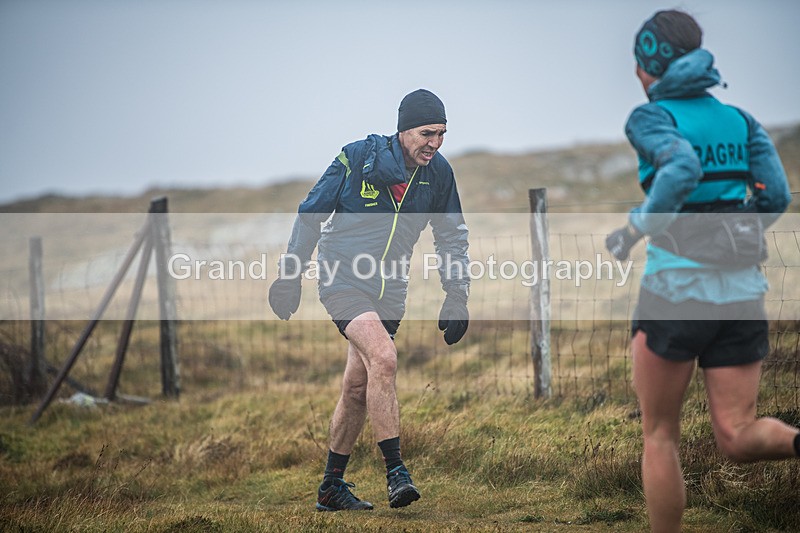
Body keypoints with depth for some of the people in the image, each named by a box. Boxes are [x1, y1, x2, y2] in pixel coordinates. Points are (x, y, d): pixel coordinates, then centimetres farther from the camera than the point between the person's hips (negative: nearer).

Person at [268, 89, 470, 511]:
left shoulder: (438, 173, 0)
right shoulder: (357, 158, -12)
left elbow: (452, 236, 12)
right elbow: (311, 214, -1)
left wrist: (457, 298, 5)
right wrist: (289, 275, 1)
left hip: (389, 293, 5)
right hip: (343, 280, -5)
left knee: (358, 389, 9)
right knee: (383, 357, -26)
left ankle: (331, 487, 23)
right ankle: (395, 473, -24)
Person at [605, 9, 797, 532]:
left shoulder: (651, 117, -4)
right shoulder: (740, 120, 12)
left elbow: (683, 169, -25)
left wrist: (635, 230, -14)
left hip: (676, 288, -4)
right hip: (741, 291, 4)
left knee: (660, 435, 12)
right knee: (738, 438, 2)